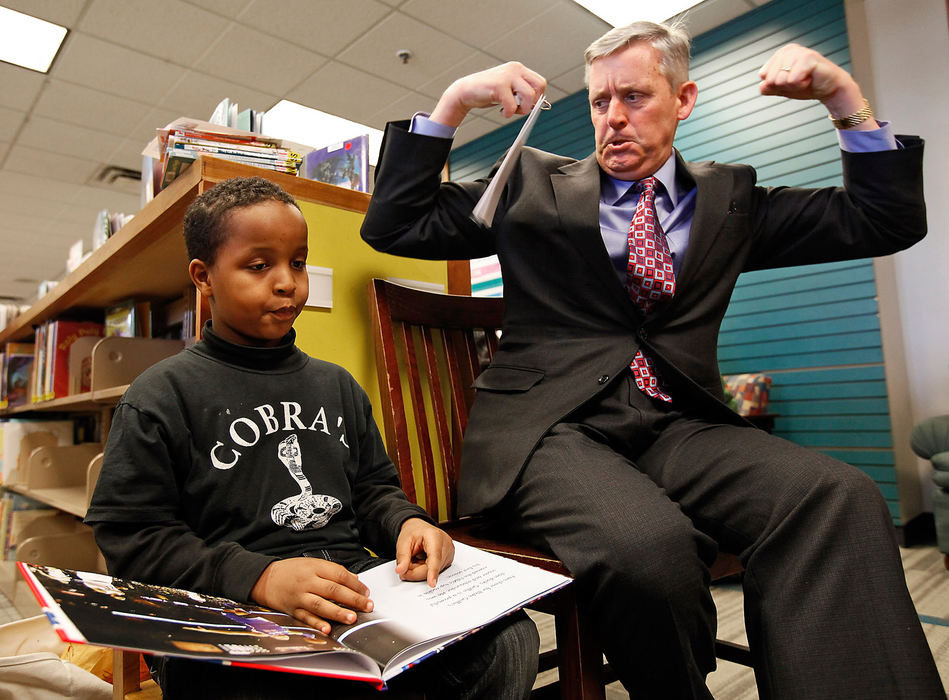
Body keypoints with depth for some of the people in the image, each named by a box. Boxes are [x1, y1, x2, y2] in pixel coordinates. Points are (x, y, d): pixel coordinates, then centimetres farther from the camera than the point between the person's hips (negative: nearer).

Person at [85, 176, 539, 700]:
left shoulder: (336, 385, 19)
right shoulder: (161, 396, 2)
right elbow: (133, 539, -3)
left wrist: (407, 522, -2)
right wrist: (260, 577, -18)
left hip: (356, 591, 5)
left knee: (509, 638, -16)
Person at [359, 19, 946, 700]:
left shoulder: (729, 197, 19)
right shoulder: (535, 183, 14)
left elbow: (888, 221, 19)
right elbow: (392, 227, 10)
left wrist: (842, 93, 9)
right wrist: (454, 101, 1)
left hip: (678, 428, 3)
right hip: (552, 426, -2)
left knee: (841, 500, -27)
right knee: (647, 542, -33)